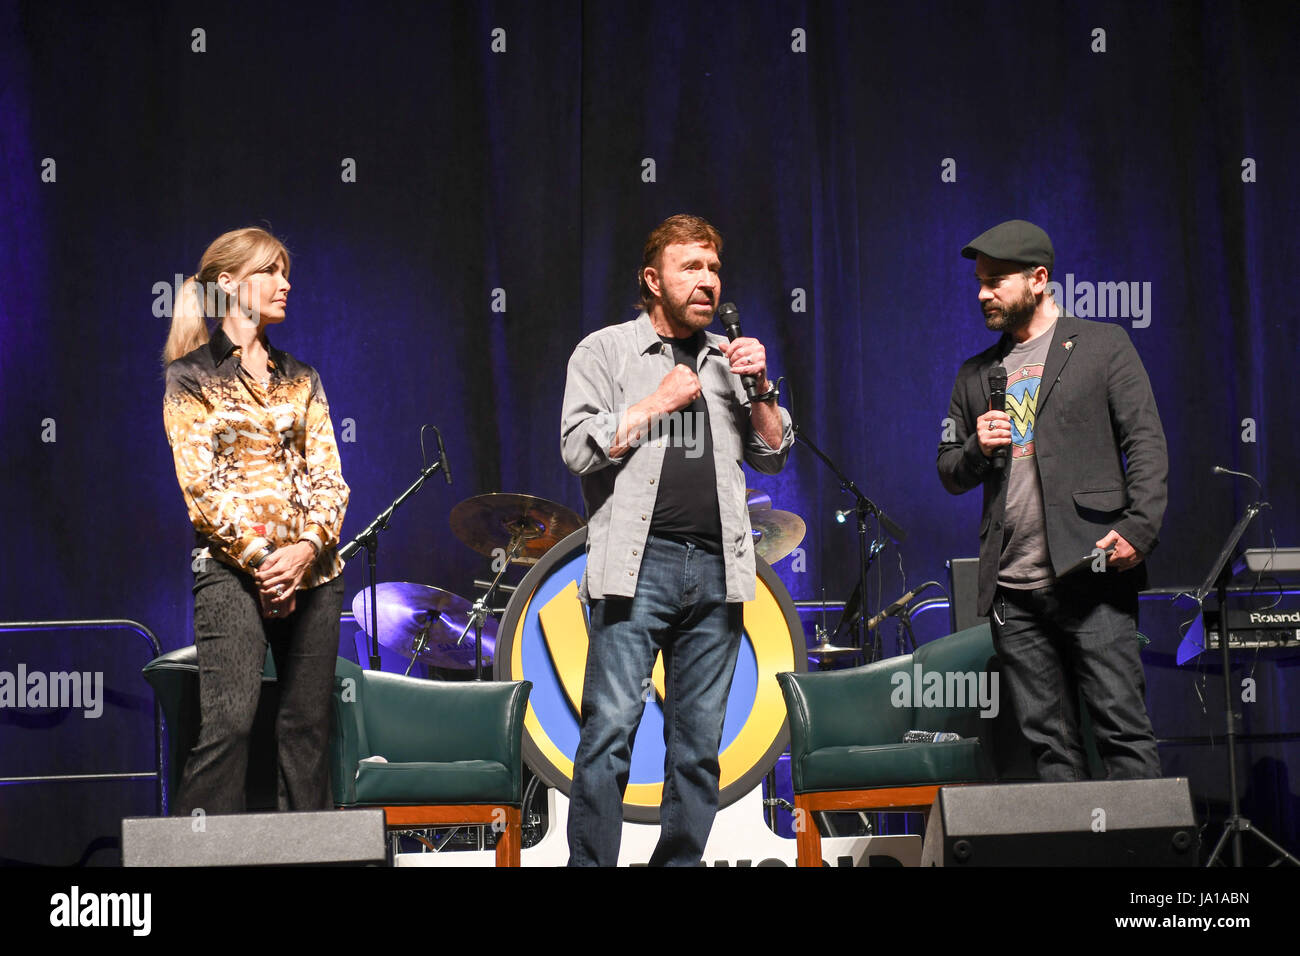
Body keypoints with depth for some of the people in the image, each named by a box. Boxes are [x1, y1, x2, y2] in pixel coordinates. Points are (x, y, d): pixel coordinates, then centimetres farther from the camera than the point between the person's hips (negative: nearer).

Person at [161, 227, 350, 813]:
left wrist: (307, 547, -9)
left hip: (313, 564, 5)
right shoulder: (191, 377, 3)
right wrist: (260, 558, -14)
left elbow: (328, 475, 9)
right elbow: (200, 484, -6)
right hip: (231, 568, -5)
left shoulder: (299, 379, 17)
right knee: (229, 721, -15)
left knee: (307, 724, 5)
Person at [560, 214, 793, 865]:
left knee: (699, 743, 5)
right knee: (612, 728, -11)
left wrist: (760, 388, 2)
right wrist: (657, 403, -5)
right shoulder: (605, 350, 7)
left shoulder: (728, 359, 19)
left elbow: (773, 456, 17)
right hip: (638, 565, -4)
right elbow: (579, 448, -4)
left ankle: (679, 862, 12)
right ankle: (591, 864, -7)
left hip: (716, 569, 5)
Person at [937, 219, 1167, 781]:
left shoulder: (1102, 346, 6)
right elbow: (951, 475, 22)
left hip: (1089, 576, -5)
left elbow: (1147, 443, -1)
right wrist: (977, 449, -1)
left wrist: (1138, 529, -14)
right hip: (1013, 591, 5)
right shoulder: (975, 375, 19)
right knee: (1047, 740, 5)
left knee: (1121, 726, -8)